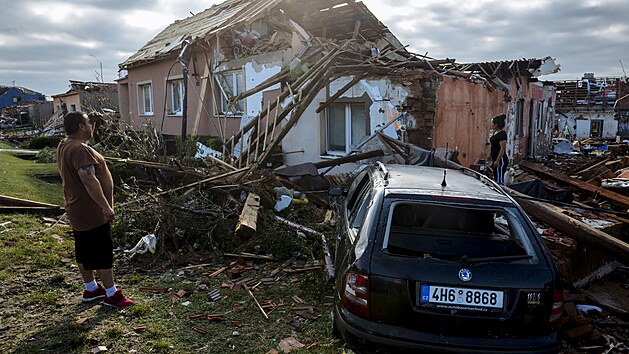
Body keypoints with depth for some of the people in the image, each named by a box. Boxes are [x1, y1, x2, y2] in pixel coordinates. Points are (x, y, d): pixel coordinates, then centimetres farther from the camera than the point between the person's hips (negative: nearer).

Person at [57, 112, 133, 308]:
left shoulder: (63, 147, 10)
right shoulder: (80, 149, -23)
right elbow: (89, 180, -30)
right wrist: (106, 207, -25)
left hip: (77, 211, 10)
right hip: (92, 213, -10)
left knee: (84, 252, 17)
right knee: (103, 253, -2)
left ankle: (90, 289, 30)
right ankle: (111, 294, 7)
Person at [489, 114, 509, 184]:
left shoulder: (502, 134, -17)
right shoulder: (495, 133, 11)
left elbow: (502, 149, -21)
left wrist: (497, 161, -22)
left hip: (500, 160, -10)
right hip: (495, 159, 10)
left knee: (500, 180, -7)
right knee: (496, 179, 14)